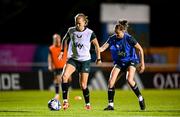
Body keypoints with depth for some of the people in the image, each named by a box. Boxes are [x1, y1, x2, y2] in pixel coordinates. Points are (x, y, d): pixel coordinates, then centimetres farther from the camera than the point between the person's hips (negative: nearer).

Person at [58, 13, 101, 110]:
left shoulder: (90, 33, -10)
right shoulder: (71, 31, -3)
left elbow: (96, 45, 4)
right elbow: (64, 39, 18)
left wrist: (98, 58, 7)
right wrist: (62, 51, 13)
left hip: (85, 60, -2)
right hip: (73, 58, 2)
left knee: (83, 85, -1)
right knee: (64, 76, -24)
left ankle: (87, 104, 22)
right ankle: (65, 101, -21)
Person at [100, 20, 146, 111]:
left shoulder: (129, 38, -18)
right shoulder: (112, 38, -9)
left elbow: (140, 49, -9)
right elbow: (103, 48, -14)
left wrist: (142, 63, -9)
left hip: (131, 61, -4)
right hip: (119, 63, 4)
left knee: (129, 79, -28)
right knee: (111, 81, -14)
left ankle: (140, 98, -6)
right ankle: (110, 105, -4)